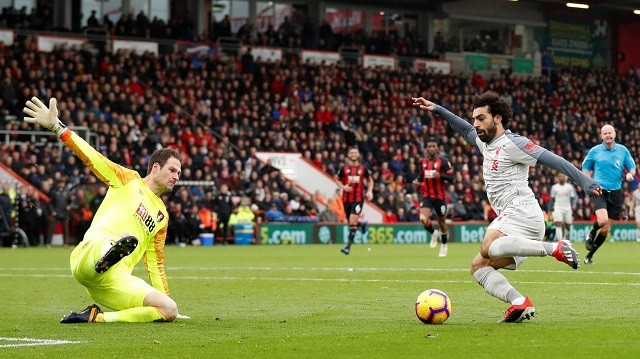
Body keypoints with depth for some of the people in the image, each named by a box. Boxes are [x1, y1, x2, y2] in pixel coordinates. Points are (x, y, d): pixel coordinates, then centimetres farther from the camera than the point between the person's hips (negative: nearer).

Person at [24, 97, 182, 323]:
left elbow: (155, 264, 33)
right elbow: (91, 157, 7)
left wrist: (164, 297, 26)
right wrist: (56, 127, -4)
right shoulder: (128, 180, 17)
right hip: (93, 251, -6)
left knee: (170, 310, -16)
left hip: (116, 282, 6)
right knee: (127, 240, -39)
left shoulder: (162, 215, 30)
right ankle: (108, 257, -76)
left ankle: (94, 317, -18)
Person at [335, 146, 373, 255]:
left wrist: (370, 191, 0)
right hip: (346, 198, 2)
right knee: (350, 222, 11)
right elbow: (337, 179, 12)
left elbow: (370, 180, 16)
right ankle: (362, 224, 48)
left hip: (358, 198, -2)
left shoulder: (363, 168, 2)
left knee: (353, 222, -15)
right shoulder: (344, 168, 1)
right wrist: (343, 187, -8)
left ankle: (348, 246, -13)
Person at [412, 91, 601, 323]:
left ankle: (555, 248, -31)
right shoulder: (486, 143, 22)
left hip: (522, 211, -9)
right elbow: (465, 130, 42)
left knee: (488, 248, -33)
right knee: (479, 266, 2)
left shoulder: (512, 144, -4)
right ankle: (520, 303, -17)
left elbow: (551, 159, -10)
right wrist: (436, 110, 40)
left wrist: (584, 182, -17)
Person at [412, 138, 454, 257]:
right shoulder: (423, 162, 7)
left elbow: (451, 177, -11)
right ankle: (434, 233, 13)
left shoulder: (443, 161, -7)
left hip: (440, 197, -2)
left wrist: (440, 175, -28)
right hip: (427, 196, 2)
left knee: (442, 221, 9)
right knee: (423, 219, -19)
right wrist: (418, 181, 2)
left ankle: (444, 245, 32)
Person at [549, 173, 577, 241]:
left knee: (568, 226, 7)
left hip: (567, 208, 1)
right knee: (558, 224, -17)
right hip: (558, 208, -1)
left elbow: (573, 197, 1)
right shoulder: (554, 187, 5)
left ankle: (565, 238, 33)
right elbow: (552, 199, 13)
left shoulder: (570, 187, 1)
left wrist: (574, 205, -18)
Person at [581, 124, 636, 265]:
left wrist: (630, 174, -11)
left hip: (615, 193, 3)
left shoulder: (623, 150, 6)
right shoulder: (594, 151, 2)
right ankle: (591, 233, 9)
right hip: (599, 190, -3)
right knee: (602, 220, -27)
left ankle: (589, 255, 21)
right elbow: (585, 168, 13)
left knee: (606, 229, 5)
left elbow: (632, 167, 12)